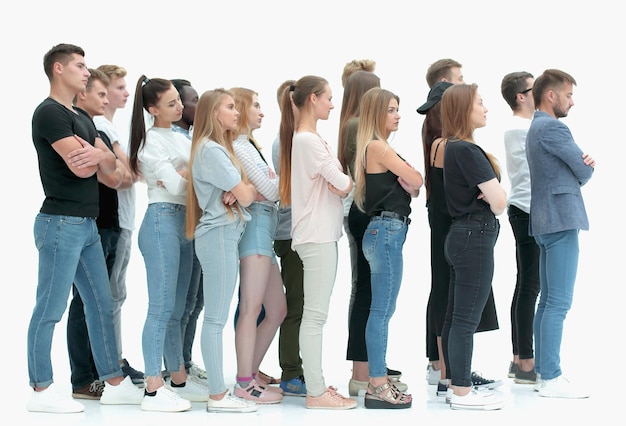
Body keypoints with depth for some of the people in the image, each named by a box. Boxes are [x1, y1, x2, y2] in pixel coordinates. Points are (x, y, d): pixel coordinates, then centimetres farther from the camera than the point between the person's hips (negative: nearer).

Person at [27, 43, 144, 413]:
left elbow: (113, 170, 11)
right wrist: (102, 158, 2)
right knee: (50, 309, -4)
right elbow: (79, 165, -20)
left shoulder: (82, 118, 19)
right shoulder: (50, 113, -10)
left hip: (87, 224, 10)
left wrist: (98, 156, -12)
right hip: (62, 223, -10)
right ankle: (41, 390, 2)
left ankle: (114, 383, 18)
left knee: (102, 305, 11)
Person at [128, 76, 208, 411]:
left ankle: (179, 380, 19)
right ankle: (154, 389, -9)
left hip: (185, 223, 8)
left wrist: (181, 176, -8)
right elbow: (175, 185, -13)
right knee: (162, 308, -10)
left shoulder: (182, 139, 18)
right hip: (162, 221, -8)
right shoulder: (151, 140, -6)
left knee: (176, 309, 12)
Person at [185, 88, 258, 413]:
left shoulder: (219, 148, 19)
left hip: (226, 235, 10)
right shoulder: (211, 150, -12)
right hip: (219, 235, -10)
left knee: (216, 318, 10)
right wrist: (255, 185, 8)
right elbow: (245, 196, -14)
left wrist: (241, 189, -10)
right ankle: (217, 396, -5)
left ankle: (219, 391, 13)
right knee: (216, 319, -7)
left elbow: (241, 192, 13)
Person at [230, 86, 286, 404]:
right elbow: (270, 191, -10)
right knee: (252, 308, -9)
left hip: (264, 231, 10)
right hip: (255, 225, -10)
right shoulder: (240, 147, -8)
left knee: (277, 311, 11)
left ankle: (251, 374, 17)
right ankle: (245, 383, -7)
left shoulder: (248, 146, 23)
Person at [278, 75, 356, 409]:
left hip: (320, 233, 10)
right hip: (317, 235, -10)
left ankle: (315, 382, 18)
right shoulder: (308, 140, -14)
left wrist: (341, 181, -8)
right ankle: (315, 393, -4)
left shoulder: (308, 138, 17)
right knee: (316, 314, -7)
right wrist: (355, 179, 6)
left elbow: (333, 183, 12)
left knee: (315, 312, 12)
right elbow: (342, 184, -14)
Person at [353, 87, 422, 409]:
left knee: (381, 310, 11)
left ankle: (378, 380, 16)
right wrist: (411, 178, 11)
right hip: (386, 231, -10)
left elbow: (411, 190, 15)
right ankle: (377, 388, -4)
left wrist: (407, 185, -7)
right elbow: (416, 181, -11)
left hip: (385, 231, 10)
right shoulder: (378, 147, -12)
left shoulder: (377, 147, 17)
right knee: (382, 311, -7)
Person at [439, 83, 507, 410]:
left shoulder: (453, 148, 14)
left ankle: (456, 384, 20)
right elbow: (499, 202, -17)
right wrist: (494, 200, 5)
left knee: (455, 316, 13)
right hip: (476, 237, -10)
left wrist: (487, 195, -10)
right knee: (467, 319, -4)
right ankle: (462, 394, 1)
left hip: (462, 235, 10)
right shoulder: (468, 151, -17)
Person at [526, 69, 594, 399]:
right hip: (561, 221, -11)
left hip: (544, 222, 11)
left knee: (548, 301, 12)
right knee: (559, 303, -9)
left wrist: (584, 161, -4)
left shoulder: (536, 128, 20)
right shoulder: (552, 127, -12)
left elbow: (578, 163, 18)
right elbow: (584, 172, -9)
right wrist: (586, 166, 13)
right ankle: (551, 379, -9)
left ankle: (542, 372, 16)